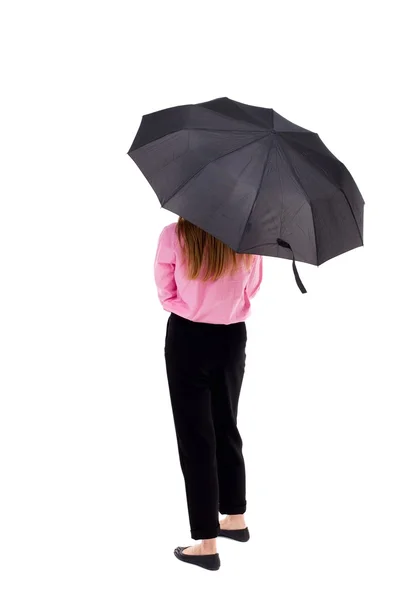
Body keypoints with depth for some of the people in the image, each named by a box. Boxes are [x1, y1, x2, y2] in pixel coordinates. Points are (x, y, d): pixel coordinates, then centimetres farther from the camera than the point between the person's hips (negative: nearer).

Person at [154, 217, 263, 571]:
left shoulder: (175, 236, -15)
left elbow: (166, 294, -3)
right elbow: (251, 289, 7)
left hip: (187, 339, -4)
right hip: (232, 338, 4)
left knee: (195, 435, 2)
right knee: (226, 427, 20)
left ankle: (207, 543, 5)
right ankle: (236, 518, 33)